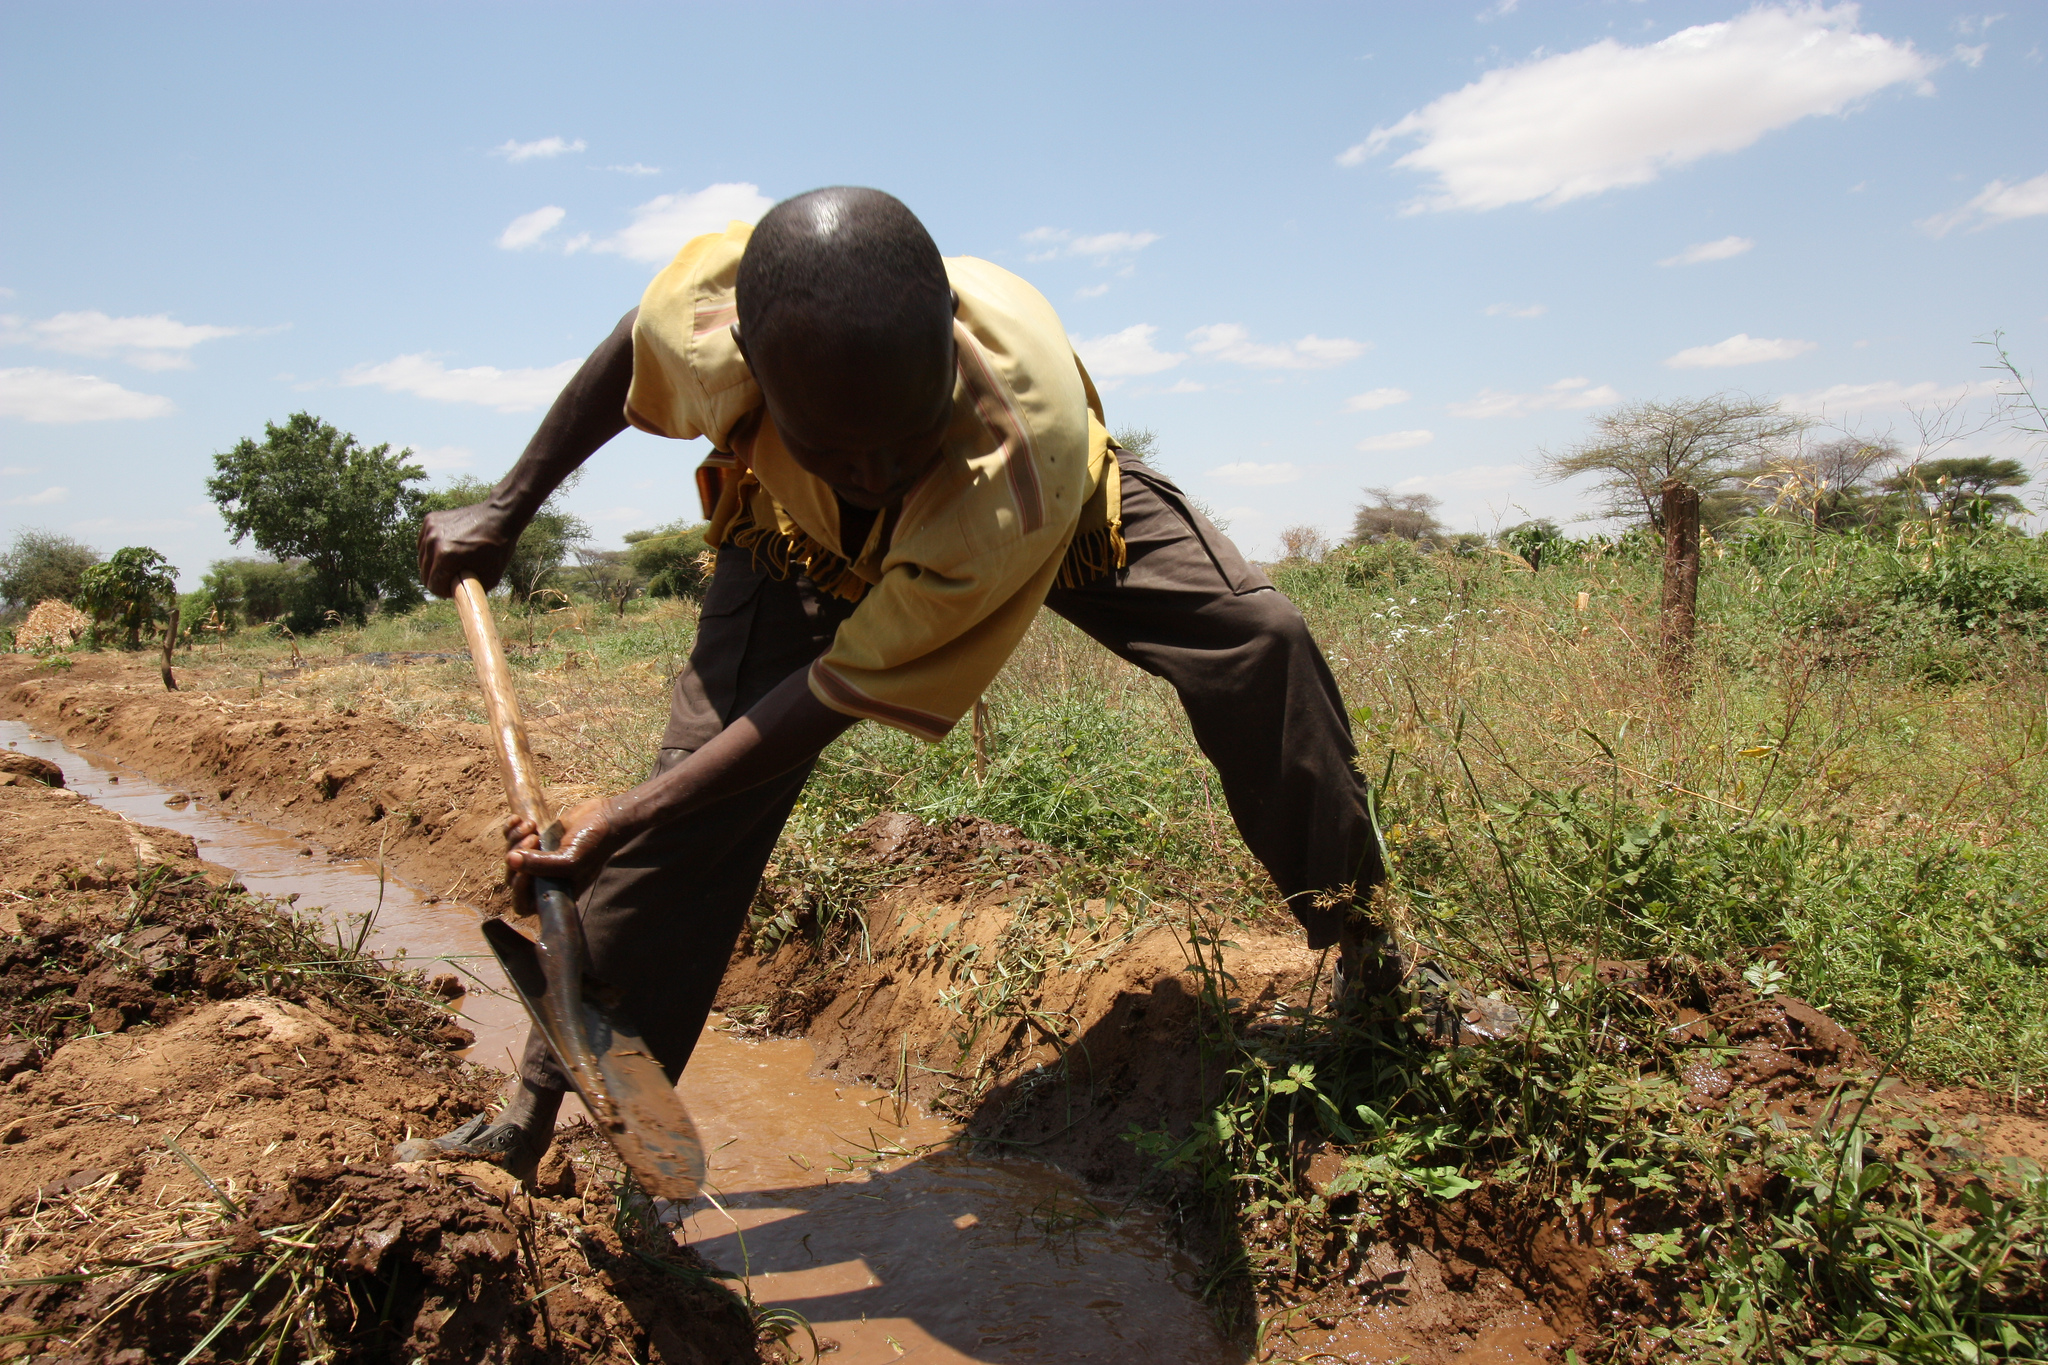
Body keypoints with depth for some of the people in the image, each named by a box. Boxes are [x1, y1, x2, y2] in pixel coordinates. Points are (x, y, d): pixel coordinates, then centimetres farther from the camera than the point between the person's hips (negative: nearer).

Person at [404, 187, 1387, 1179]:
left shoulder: (1027, 462, -48)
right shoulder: (711, 311, -41)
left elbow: (848, 686, -37)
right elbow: (628, 355, -12)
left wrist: (620, 819, -35)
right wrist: (503, 512, -5)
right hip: (803, 534, 2)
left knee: (1256, 642, -20)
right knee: (693, 790, -11)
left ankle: (1361, 952, 2)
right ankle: (540, 1108, 6)